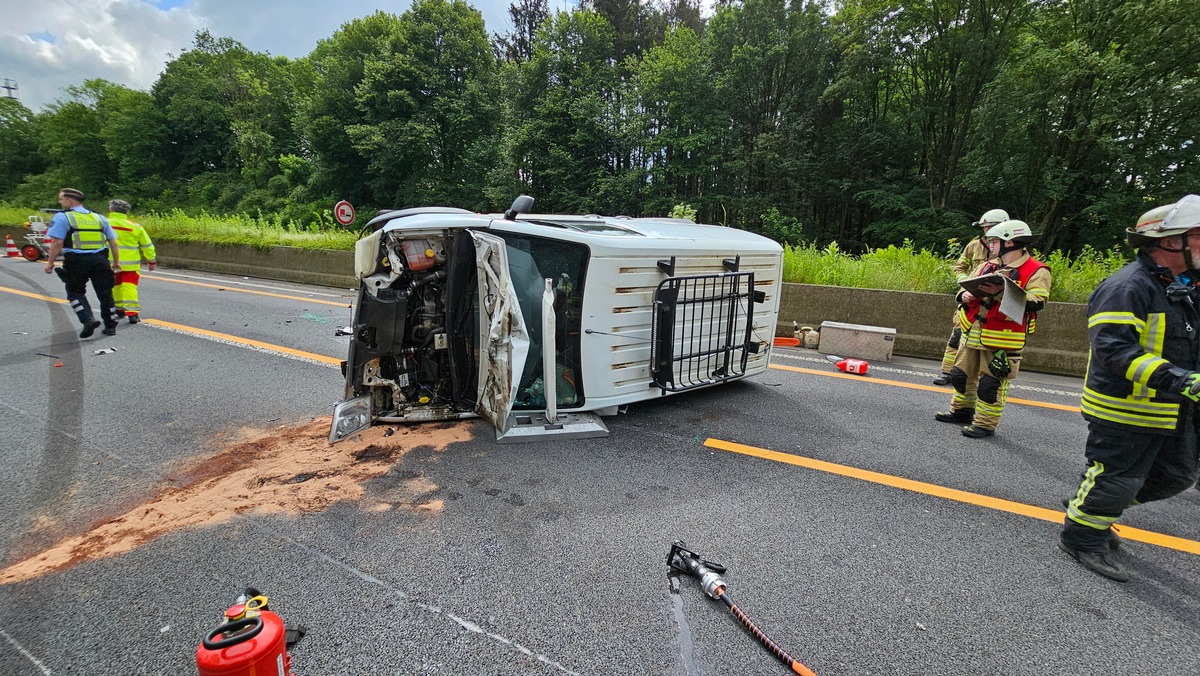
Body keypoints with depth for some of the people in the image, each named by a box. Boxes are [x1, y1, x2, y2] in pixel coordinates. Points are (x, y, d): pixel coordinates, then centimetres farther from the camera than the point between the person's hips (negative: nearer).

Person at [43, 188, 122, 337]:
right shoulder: (99, 217, 12)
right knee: (105, 293, 10)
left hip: (76, 260, -3)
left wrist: (50, 263, 0)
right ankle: (110, 326, 15)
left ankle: (88, 319, -6)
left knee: (75, 292, 13)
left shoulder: (62, 217, -2)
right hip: (100, 259, 4)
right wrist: (116, 261, 19)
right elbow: (113, 242, 11)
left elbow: (57, 242, -10)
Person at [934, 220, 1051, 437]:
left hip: (1001, 339, -7)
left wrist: (1002, 293, -32)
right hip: (972, 334, 7)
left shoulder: (1036, 272, -8)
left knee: (991, 383, -1)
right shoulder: (987, 266, 12)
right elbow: (967, 286, 18)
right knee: (961, 374, 17)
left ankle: (985, 423, 12)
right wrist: (965, 295, -6)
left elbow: (1035, 302, -21)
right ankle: (962, 410, 34)